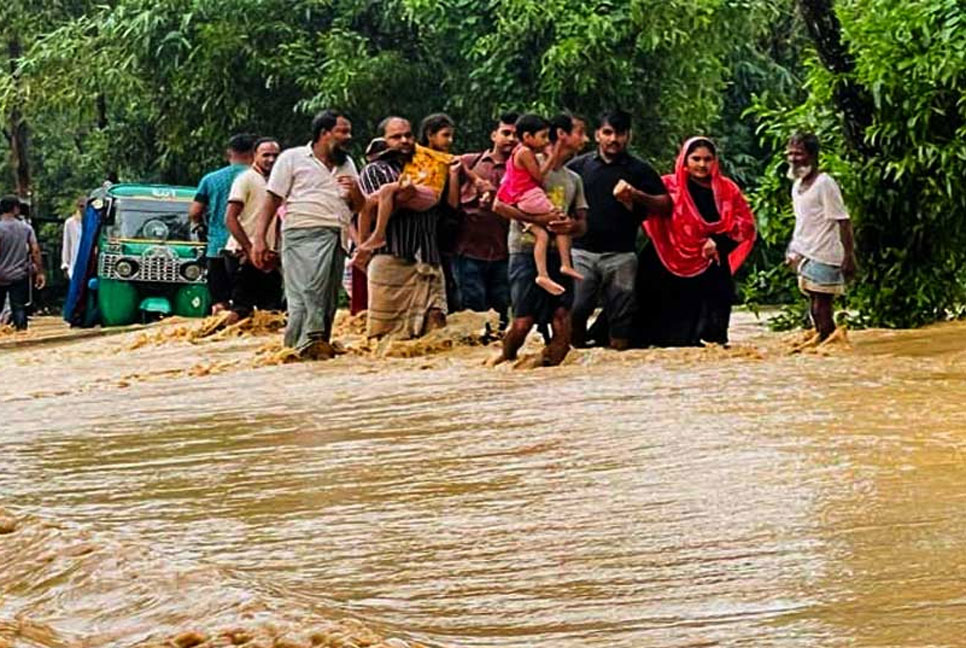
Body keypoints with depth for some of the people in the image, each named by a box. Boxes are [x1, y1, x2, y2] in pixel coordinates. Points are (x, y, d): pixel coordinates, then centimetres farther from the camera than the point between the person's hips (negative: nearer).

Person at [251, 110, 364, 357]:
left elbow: (359, 207, 27)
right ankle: (309, 340, -28)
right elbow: (272, 200, 3)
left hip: (337, 240, 6)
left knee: (329, 298, 0)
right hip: (304, 234, -6)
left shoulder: (347, 165, 25)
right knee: (309, 289, -20)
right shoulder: (293, 158, 8)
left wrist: (355, 191, 2)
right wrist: (260, 239, -6)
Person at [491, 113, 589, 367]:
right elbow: (499, 205, -7)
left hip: (558, 255, 6)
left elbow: (582, 224, 19)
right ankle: (506, 360, 15)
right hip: (527, 251, -6)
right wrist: (538, 219, -18)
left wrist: (571, 226, -7)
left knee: (562, 321, -8)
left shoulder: (574, 180, 20)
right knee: (523, 322, -10)